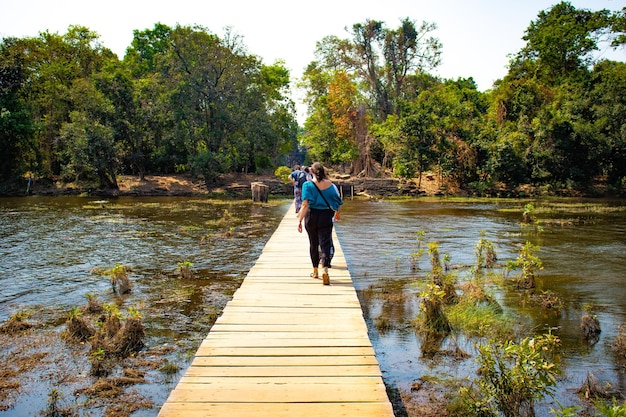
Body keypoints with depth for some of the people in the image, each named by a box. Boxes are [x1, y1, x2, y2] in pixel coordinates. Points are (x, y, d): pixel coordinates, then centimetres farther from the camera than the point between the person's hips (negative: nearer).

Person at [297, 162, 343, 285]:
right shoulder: (329, 184, -1)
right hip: (326, 217, 0)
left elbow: (305, 205, -17)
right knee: (325, 244, 0)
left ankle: (315, 271, 29)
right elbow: (338, 202, 6)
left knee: (313, 244, 16)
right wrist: (337, 213, 25)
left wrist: (300, 220, -17)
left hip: (312, 216, 0)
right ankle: (325, 270, -20)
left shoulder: (308, 185, -9)